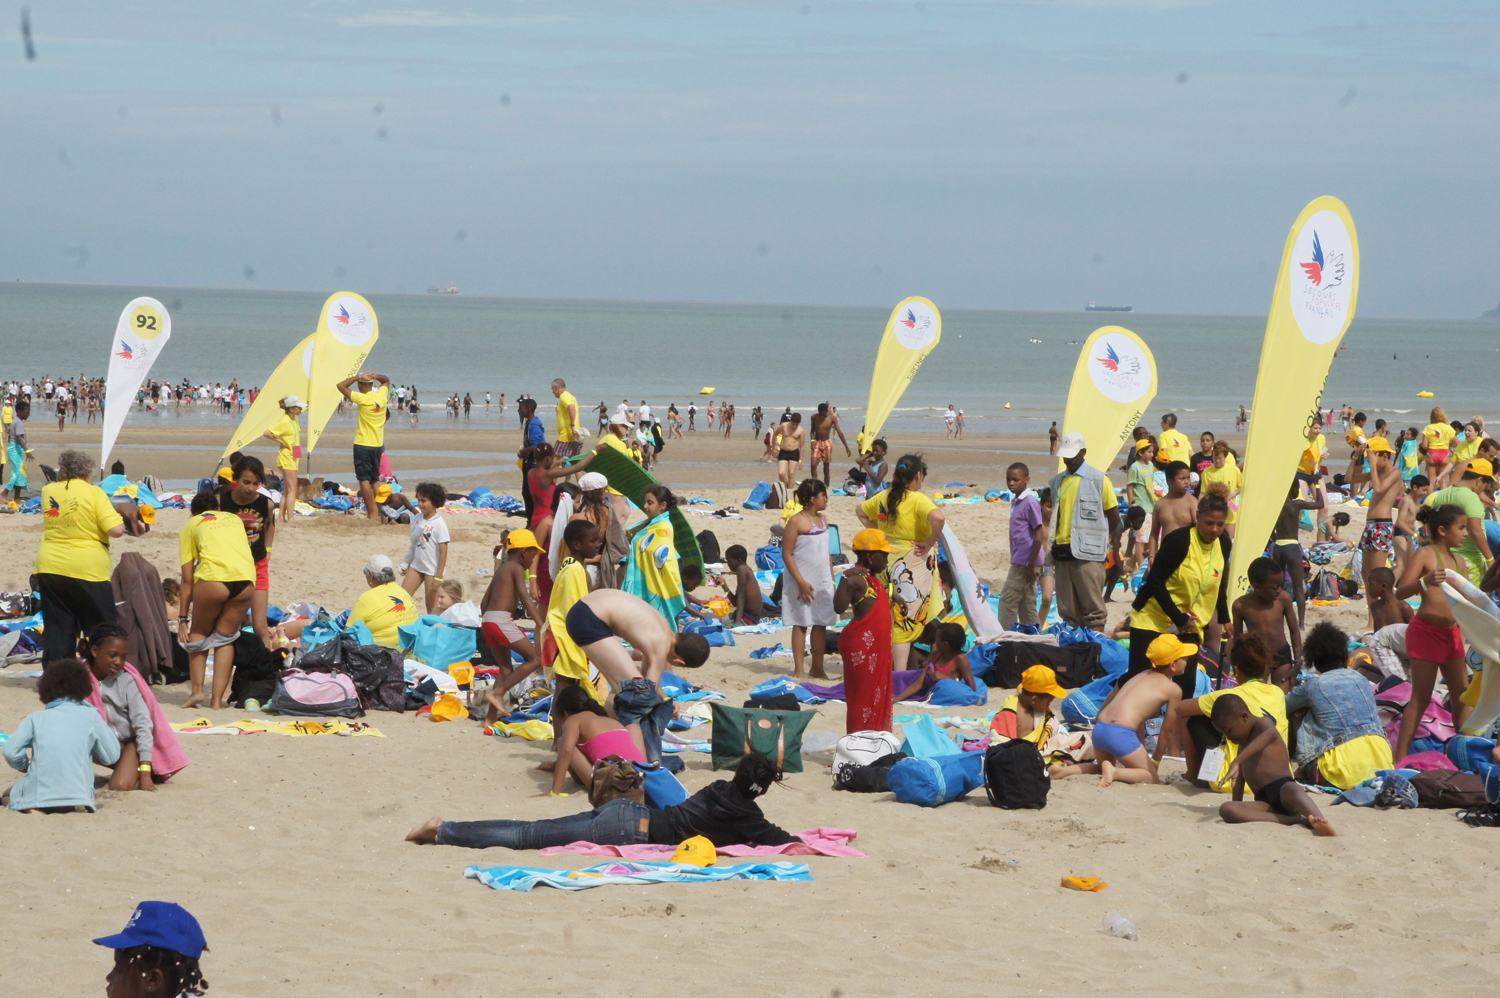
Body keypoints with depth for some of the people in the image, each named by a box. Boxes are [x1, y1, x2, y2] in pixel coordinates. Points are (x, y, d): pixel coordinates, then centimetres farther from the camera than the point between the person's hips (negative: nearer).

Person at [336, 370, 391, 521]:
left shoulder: (363, 399, -15)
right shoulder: (382, 395, 1)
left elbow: (341, 385, -13)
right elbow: (386, 380, 23)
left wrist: (358, 377, -9)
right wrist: (376, 377, 3)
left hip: (363, 445, -6)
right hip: (378, 445, 6)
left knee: (364, 479, -3)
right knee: (375, 480, 16)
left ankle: (371, 513, -8)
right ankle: (378, 511, 17)